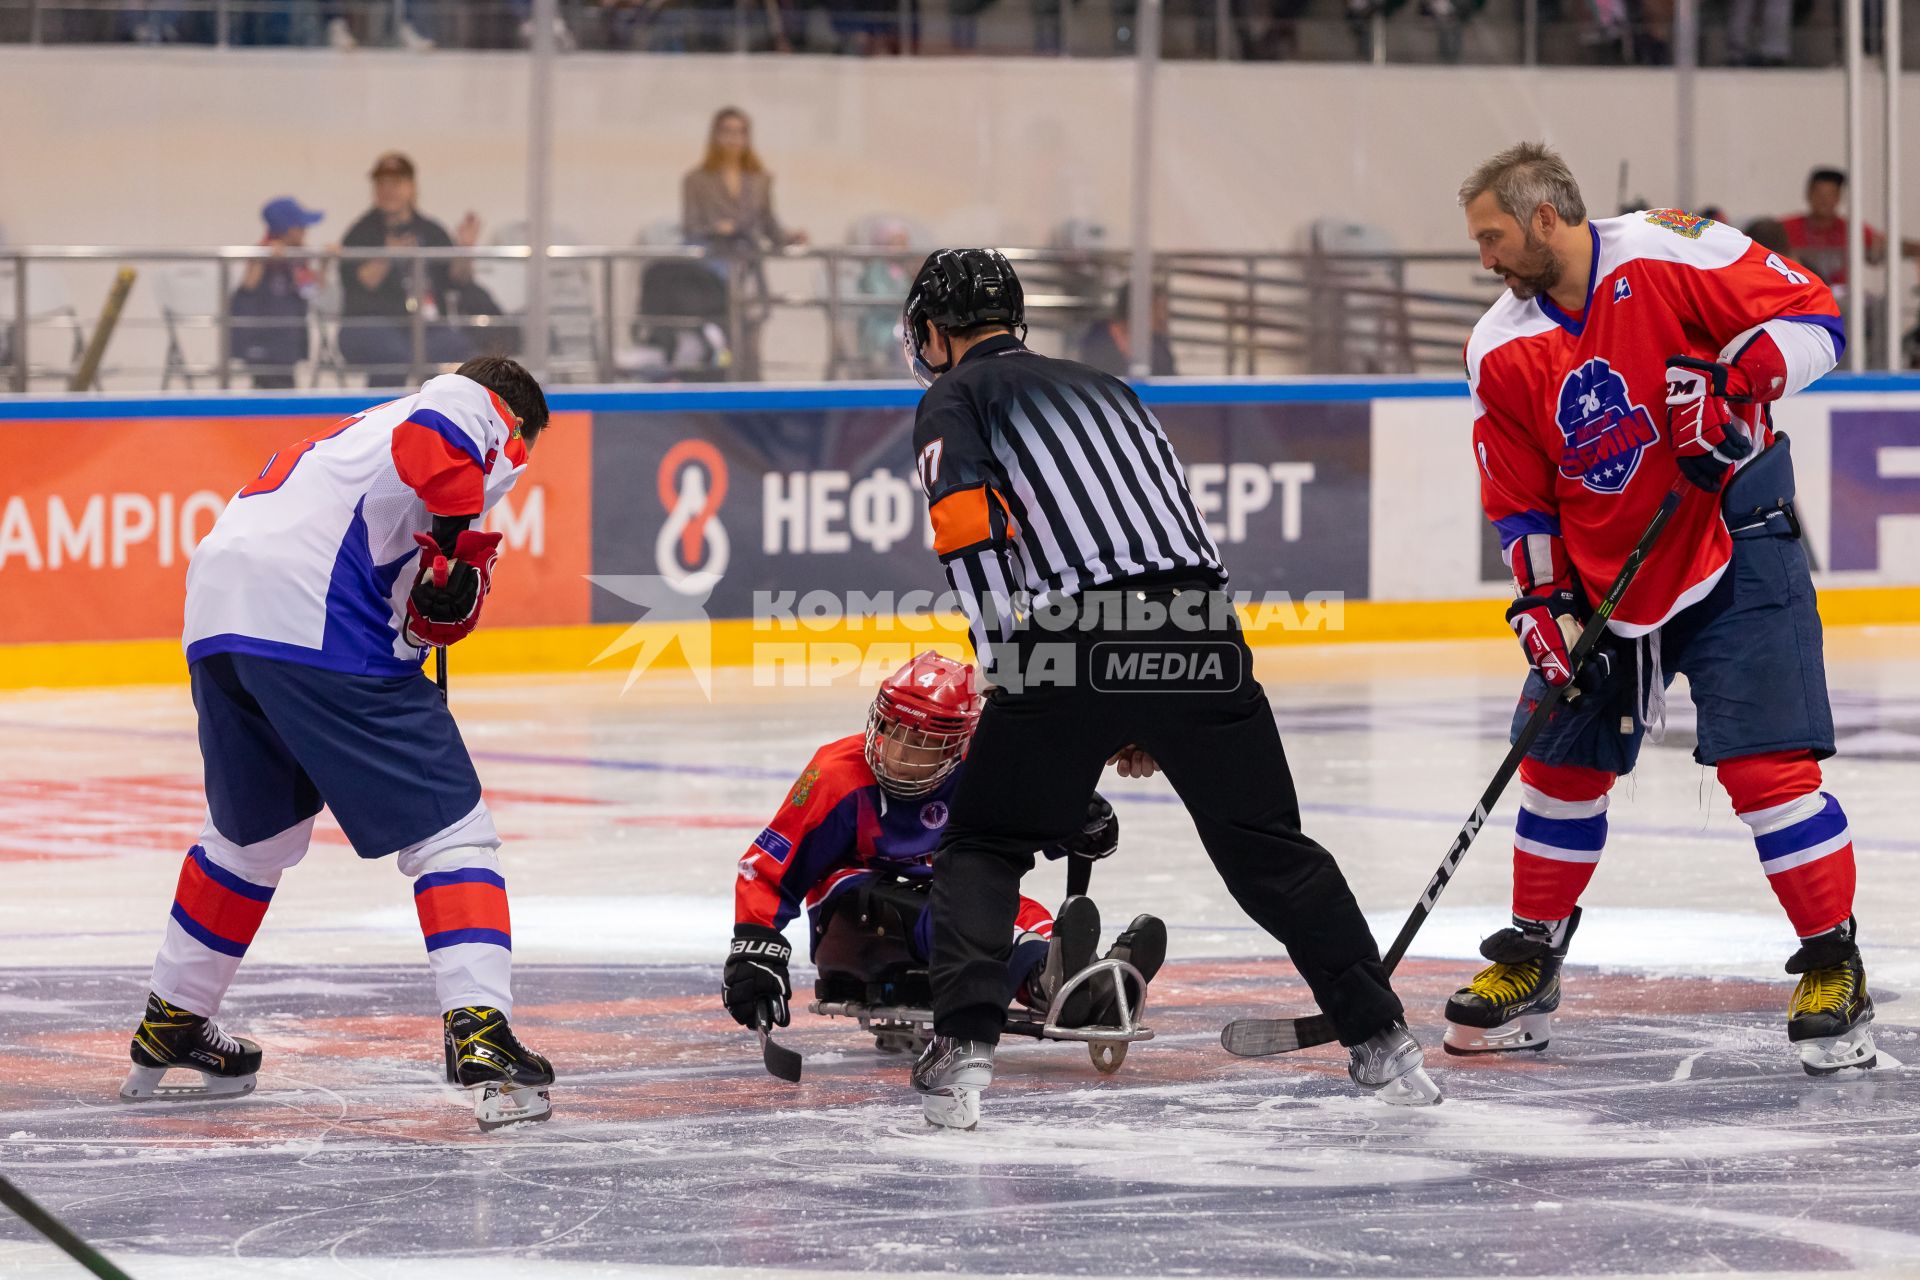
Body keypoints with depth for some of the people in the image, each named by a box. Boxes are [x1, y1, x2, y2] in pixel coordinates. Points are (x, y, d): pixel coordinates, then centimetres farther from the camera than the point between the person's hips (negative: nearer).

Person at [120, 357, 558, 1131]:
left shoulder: (363, 431, 36)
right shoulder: (483, 413, 11)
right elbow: (429, 437, -13)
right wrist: (459, 549, -9)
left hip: (215, 604, 8)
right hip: (315, 623, -8)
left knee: (251, 833, 28)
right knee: (450, 829, -4)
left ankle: (168, 1034, 40)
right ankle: (481, 1041, -17)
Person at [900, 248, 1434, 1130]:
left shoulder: (953, 400, 13)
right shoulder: (1104, 387, 32)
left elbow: (965, 524, -7)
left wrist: (1004, 657, -6)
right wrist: (1145, 721, 32)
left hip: (1079, 630, -4)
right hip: (1200, 623, 4)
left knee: (983, 847, 11)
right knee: (1267, 844, 15)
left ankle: (963, 1048, -5)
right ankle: (1382, 1041, 15)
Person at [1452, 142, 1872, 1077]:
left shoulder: (1668, 255, -15)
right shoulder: (1501, 351, 1)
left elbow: (1811, 316, -13)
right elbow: (1519, 502, 6)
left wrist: (1731, 385, -26)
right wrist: (1547, 606, -4)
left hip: (1733, 542, -6)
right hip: (1602, 574, 6)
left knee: (1764, 761, -13)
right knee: (1561, 761, 9)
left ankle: (1834, 968, -2)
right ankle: (1529, 966, 25)